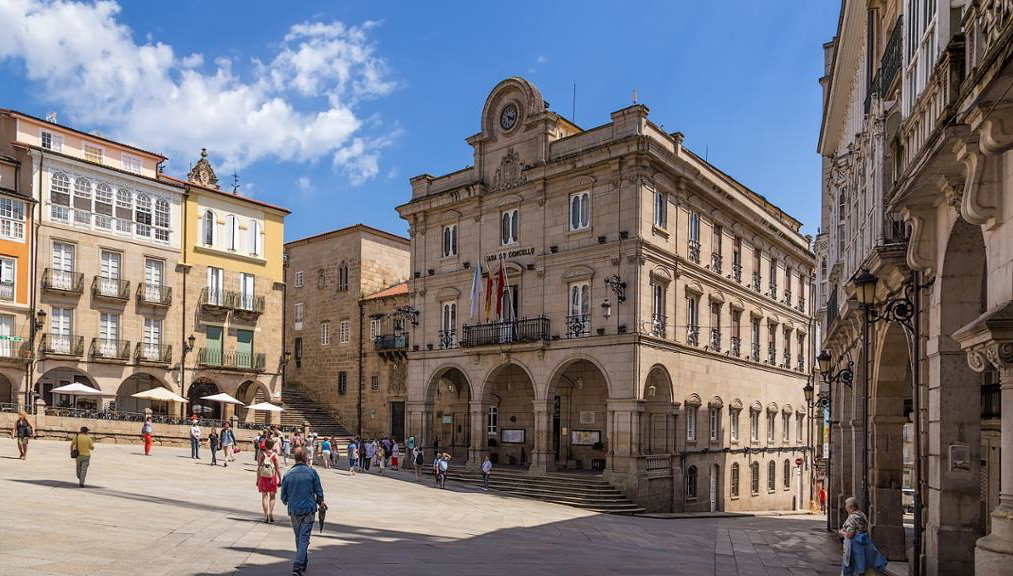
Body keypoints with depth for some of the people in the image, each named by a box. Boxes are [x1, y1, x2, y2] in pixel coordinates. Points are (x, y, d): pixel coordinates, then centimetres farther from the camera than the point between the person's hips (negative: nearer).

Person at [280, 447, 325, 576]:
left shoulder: (288, 475, -2)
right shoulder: (312, 472, -6)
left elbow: (283, 497, 4)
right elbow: (319, 492, -2)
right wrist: (320, 503, 18)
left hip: (294, 511, 2)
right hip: (309, 510, -2)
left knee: (299, 538, 18)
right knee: (304, 538, -1)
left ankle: (304, 563, 31)